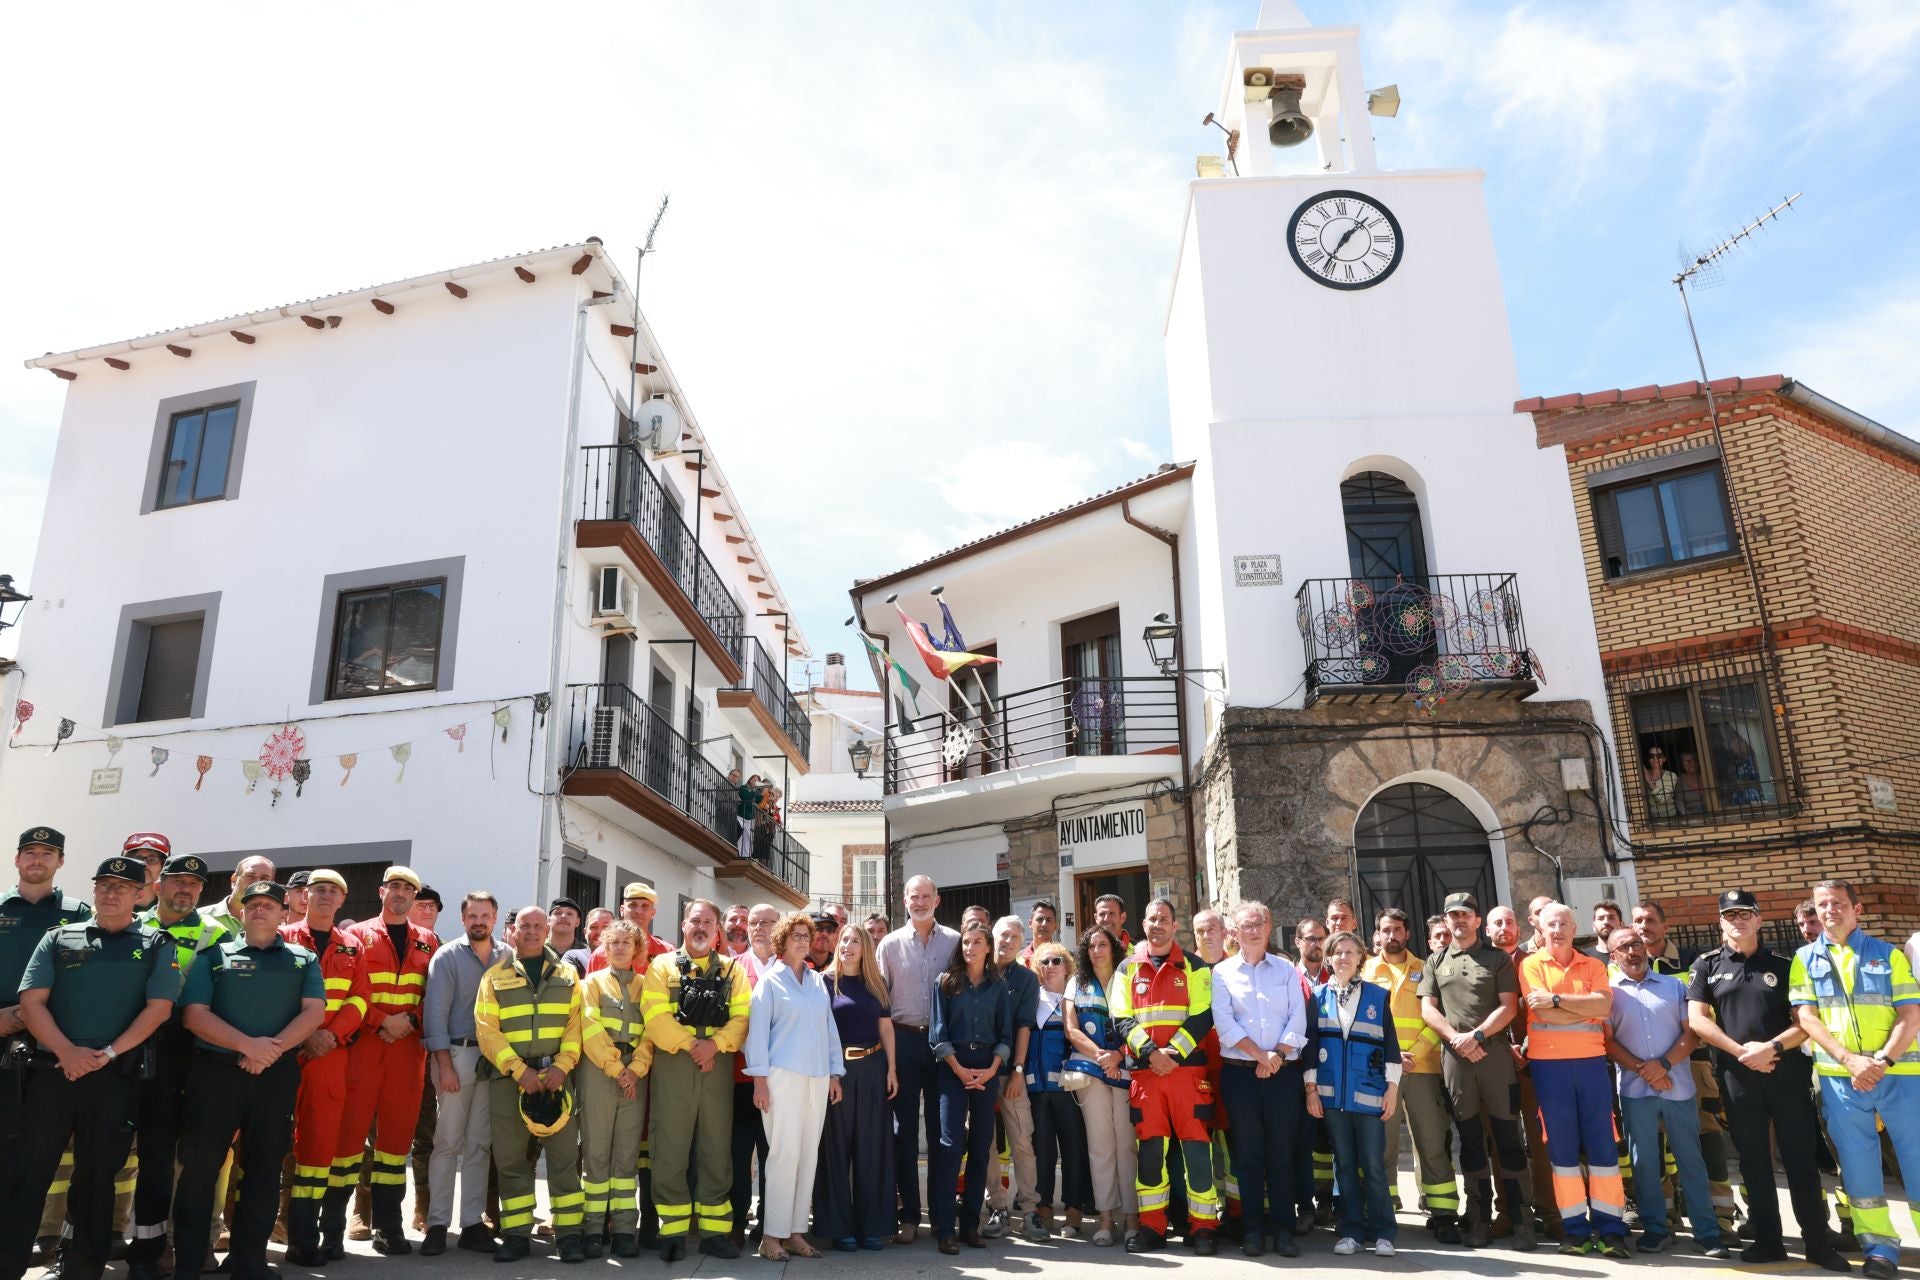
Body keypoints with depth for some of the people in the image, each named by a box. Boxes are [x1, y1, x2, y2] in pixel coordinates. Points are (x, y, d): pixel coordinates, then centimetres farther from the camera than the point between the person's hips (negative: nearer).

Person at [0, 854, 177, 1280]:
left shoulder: (157, 946, 5)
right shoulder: (58, 938, 10)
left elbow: (159, 1008, -4)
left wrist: (107, 1054, -14)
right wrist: (67, 1051, -14)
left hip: (115, 1079, -1)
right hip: (51, 1071, 1)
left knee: (97, 1178, 8)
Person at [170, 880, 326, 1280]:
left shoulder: (304, 960, 10)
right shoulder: (214, 956, 8)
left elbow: (314, 1012, -1)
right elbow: (195, 1015, -4)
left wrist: (273, 1049, -16)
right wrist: (246, 1045, -16)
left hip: (277, 1075, 1)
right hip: (217, 1070, -1)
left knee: (264, 1168, 7)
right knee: (199, 1166, 1)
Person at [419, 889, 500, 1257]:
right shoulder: (447, 956, -1)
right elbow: (436, 1013, -5)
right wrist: (445, 1065, -11)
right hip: (456, 1053, -3)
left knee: (480, 1143, 6)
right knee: (448, 1141, -1)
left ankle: (473, 1223, 12)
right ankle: (437, 1224, 6)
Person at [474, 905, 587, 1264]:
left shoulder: (566, 974, 10)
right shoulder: (495, 976, 6)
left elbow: (575, 1023, 5)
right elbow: (486, 1029, -3)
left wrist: (562, 1066, -11)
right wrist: (519, 1070, -13)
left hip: (555, 1075, 0)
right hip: (507, 1076, 0)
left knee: (564, 1154, -1)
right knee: (510, 1158, 4)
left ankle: (569, 1232, 5)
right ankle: (516, 1234, 13)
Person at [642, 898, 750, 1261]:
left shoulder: (733, 970, 11)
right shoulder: (663, 966, 6)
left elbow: (742, 1017, 0)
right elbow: (655, 1015, -7)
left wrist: (714, 1044, -15)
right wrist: (689, 1045, -16)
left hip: (718, 1066, 2)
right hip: (673, 1065, -2)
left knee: (717, 1149, 5)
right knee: (670, 1149, 1)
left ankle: (714, 1231, 14)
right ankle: (673, 1232, 11)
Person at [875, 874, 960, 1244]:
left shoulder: (954, 941, 4)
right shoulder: (889, 944, 4)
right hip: (903, 1040, 0)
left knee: (940, 1126, 6)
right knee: (904, 1128, 4)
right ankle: (909, 1214, 12)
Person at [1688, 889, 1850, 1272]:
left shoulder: (1783, 965, 7)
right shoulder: (1707, 966, 6)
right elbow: (1697, 1019, -1)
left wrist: (1772, 1047, -15)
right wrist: (1741, 1051, -11)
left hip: (1787, 1070, 0)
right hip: (1736, 1075, 1)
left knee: (1800, 1156, 0)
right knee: (1753, 1160, 6)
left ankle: (1818, 1243, 8)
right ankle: (1767, 1240, 14)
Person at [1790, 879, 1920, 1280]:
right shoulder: (1805, 959, 9)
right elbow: (1806, 1016, 0)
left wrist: (1883, 1060, -14)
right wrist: (1850, 1060, -13)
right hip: (1839, 1077, 1)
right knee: (1857, 1162, 2)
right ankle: (1879, 1246, 10)